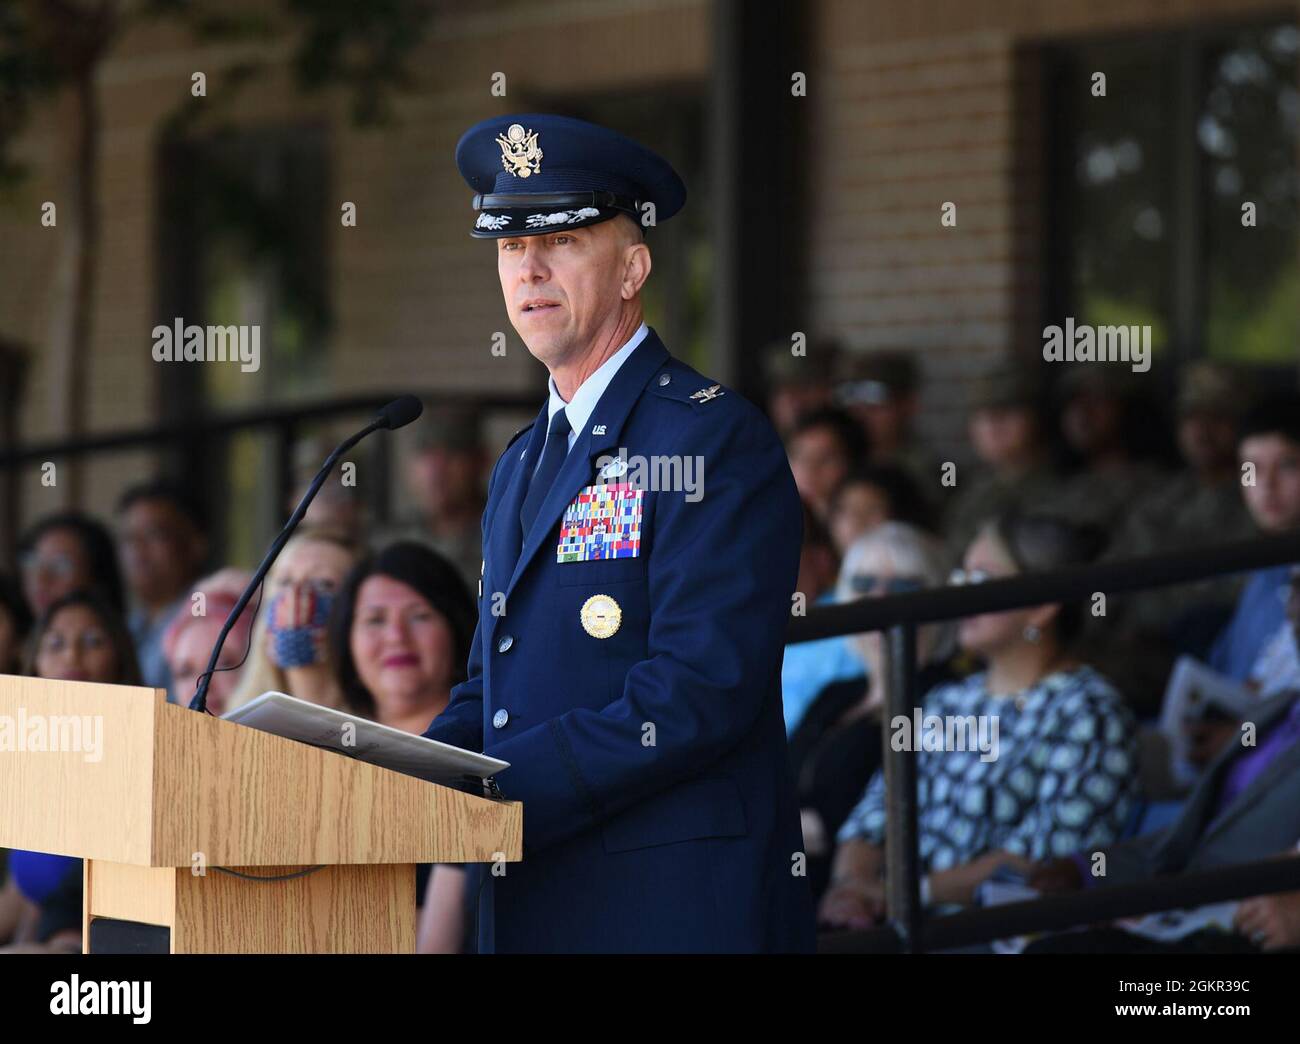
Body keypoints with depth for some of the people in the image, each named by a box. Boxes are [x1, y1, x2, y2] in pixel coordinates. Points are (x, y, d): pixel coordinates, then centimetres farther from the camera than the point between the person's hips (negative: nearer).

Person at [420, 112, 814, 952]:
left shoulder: (715, 440, -9)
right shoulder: (522, 467, 19)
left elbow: (700, 697, -19)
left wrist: (490, 792, -20)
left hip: (675, 910, -8)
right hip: (531, 909, 8)